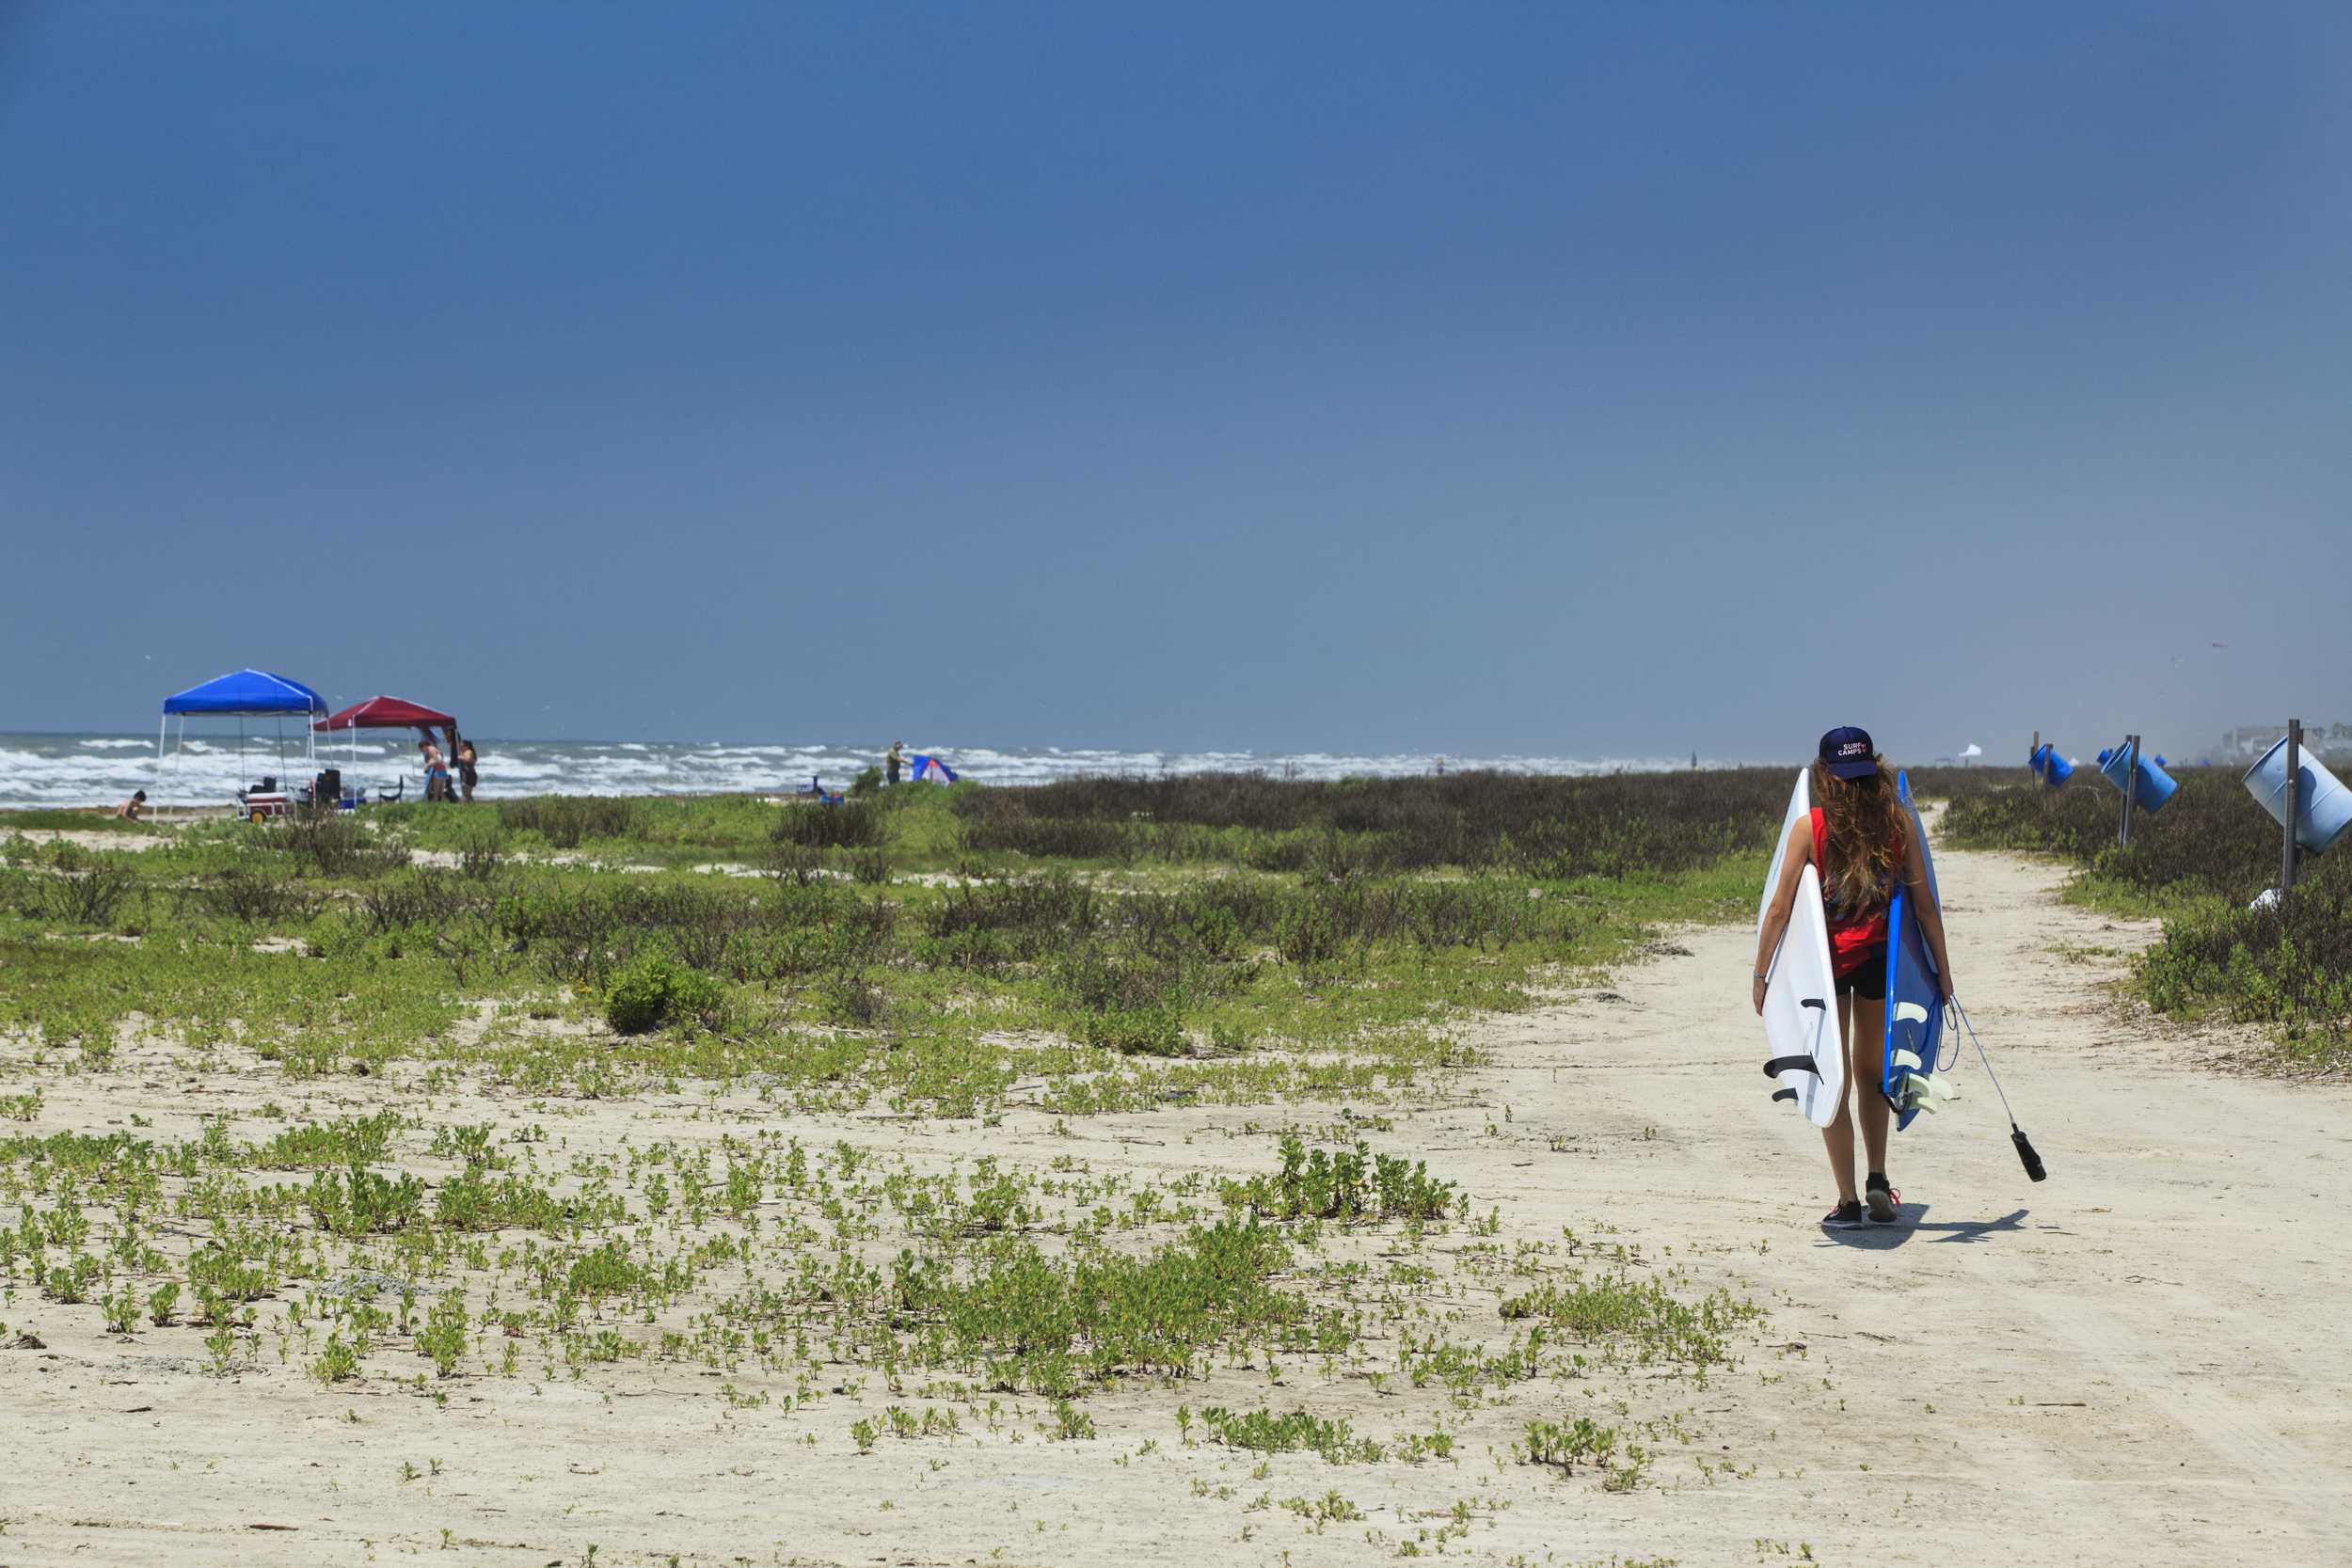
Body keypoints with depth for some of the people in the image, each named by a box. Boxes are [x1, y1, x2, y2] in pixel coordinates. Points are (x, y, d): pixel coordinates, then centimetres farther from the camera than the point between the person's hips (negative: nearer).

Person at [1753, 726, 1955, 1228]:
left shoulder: (1810, 827, -8)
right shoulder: (1896, 822, -2)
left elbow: (1780, 908, -9)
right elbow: (1925, 903, 0)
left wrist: (1760, 974, -2)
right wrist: (1943, 971, 9)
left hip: (1825, 959, -2)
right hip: (1880, 958, 3)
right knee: (1870, 1072, 22)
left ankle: (1848, 1200, 5)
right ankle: (1878, 1180, 12)